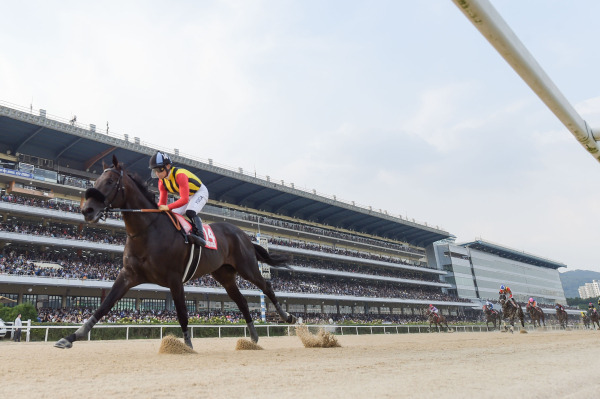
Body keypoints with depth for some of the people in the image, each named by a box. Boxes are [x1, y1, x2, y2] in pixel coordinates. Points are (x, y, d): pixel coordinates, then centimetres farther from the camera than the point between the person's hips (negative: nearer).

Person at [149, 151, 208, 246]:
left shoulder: (179, 175, -35)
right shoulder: (162, 181, -10)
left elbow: (184, 199, -41)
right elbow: (162, 201, -7)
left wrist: (168, 207, -49)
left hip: (200, 192, -8)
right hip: (186, 196, 8)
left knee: (190, 212, -33)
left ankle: (200, 235, -38)